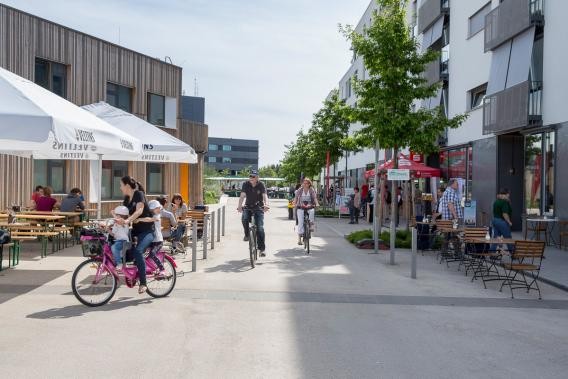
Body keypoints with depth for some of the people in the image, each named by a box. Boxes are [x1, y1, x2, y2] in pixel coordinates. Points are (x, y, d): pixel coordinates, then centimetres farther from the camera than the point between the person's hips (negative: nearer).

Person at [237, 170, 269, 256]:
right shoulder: (246, 184, -6)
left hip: (258, 208, -1)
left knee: (260, 228, -11)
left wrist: (266, 204, -42)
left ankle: (262, 248, -2)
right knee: (244, 219, -30)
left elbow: (265, 196, -21)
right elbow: (242, 196, -16)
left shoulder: (261, 185, -9)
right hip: (248, 207, 1)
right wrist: (239, 206, -34)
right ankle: (247, 234, -1)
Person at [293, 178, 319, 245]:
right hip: (300, 207, -1)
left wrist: (316, 204, -25)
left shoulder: (312, 190, 2)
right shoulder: (299, 190, 2)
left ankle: (311, 225, -20)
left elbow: (315, 198, -6)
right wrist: (294, 204, -20)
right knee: (300, 222, -12)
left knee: (312, 211, -36)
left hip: (309, 207, 1)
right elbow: (296, 197, -2)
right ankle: (299, 238, -9)